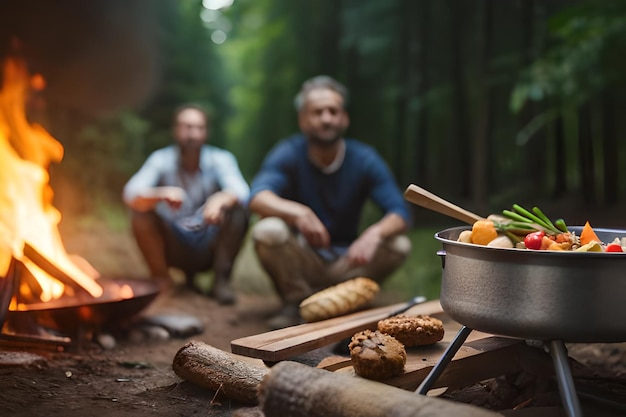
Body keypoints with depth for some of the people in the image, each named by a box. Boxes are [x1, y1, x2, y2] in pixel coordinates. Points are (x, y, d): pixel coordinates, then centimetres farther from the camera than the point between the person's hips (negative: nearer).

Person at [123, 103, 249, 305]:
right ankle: (162, 280, -4)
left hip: (211, 248, 0)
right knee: (141, 213, -23)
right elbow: (130, 194, -23)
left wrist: (221, 198, -51)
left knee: (238, 210, -25)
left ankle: (221, 280, -11)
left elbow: (241, 191, -28)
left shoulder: (221, 159, -9)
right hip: (175, 248, 1)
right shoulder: (161, 159, -9)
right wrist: (162, 194, -45)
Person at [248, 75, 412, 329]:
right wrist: (298, 212, -50)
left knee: (399, 244, -22)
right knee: (268, 231, -30)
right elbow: (257, 198, -29)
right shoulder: (289, 154, -11)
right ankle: (295, 301, -6)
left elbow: (399, 213, -16)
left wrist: (375, 233, -39)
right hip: (300, 260, -1)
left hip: (346, 262, 2)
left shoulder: (365, 160, -7)